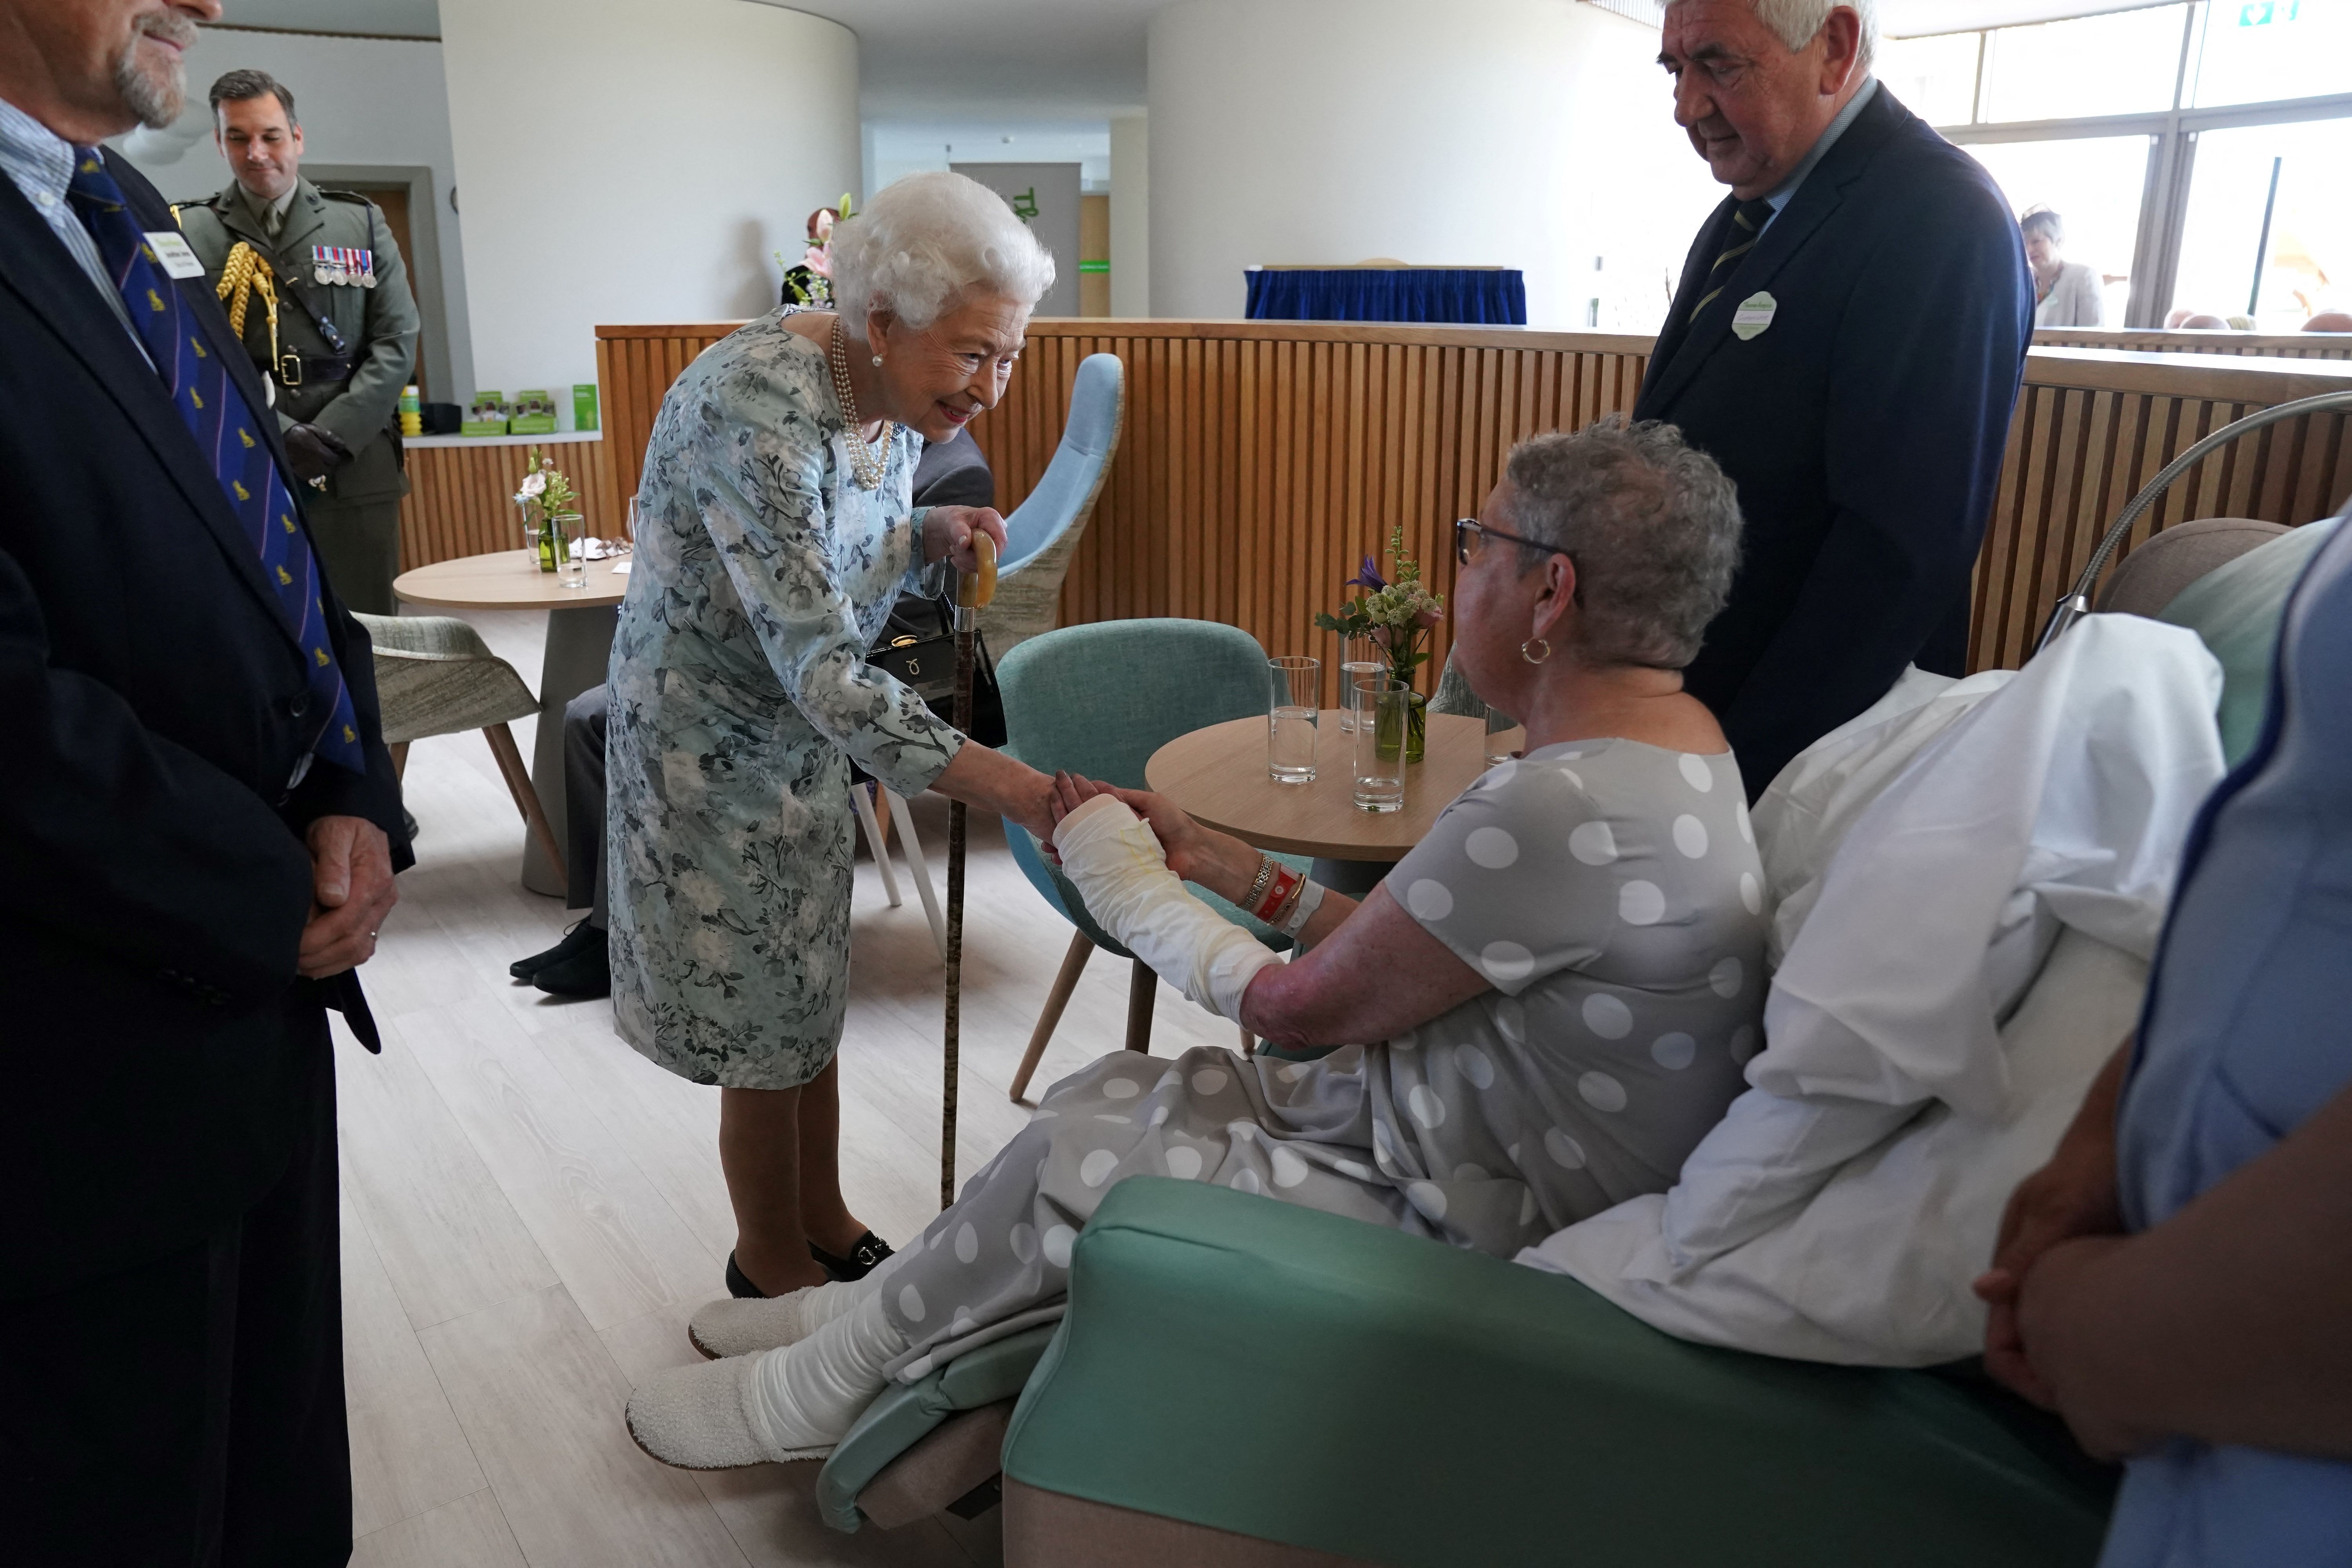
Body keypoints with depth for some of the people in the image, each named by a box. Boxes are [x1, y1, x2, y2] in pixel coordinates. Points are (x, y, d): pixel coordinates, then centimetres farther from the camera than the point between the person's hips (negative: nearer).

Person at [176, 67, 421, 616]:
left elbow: (397, 342, 5)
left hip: (355, 469, 1)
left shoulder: (361, 223, 12)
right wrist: (279, 435, -13)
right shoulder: (189, 234, 6)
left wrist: (334, 435, -6)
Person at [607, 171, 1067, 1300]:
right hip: (708, 748, -7)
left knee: (811, 996, 19)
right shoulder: (758, 410, -32)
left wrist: (934, 535, -13)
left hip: (801, 732, 8)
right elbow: (819, 664, -38)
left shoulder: (893, 397, -6)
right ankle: (772, 1272, 30)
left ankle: (827, 1227, 39)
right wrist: (1018, 791, -44)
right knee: (765, 1029, 7)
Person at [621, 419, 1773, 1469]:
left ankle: (817, 1389, 17)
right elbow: (1403, 950, 8)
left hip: (1469, 1232, -9)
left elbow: (1296, 1008, -18)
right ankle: (872, 1312, 24)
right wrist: (1238, 871, 7)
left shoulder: (1561, 811, -31)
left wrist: (1123, 876, -4)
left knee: (1067, 1159, -6)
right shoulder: (1672, 741, 2)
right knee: (1113, 1088, 7)